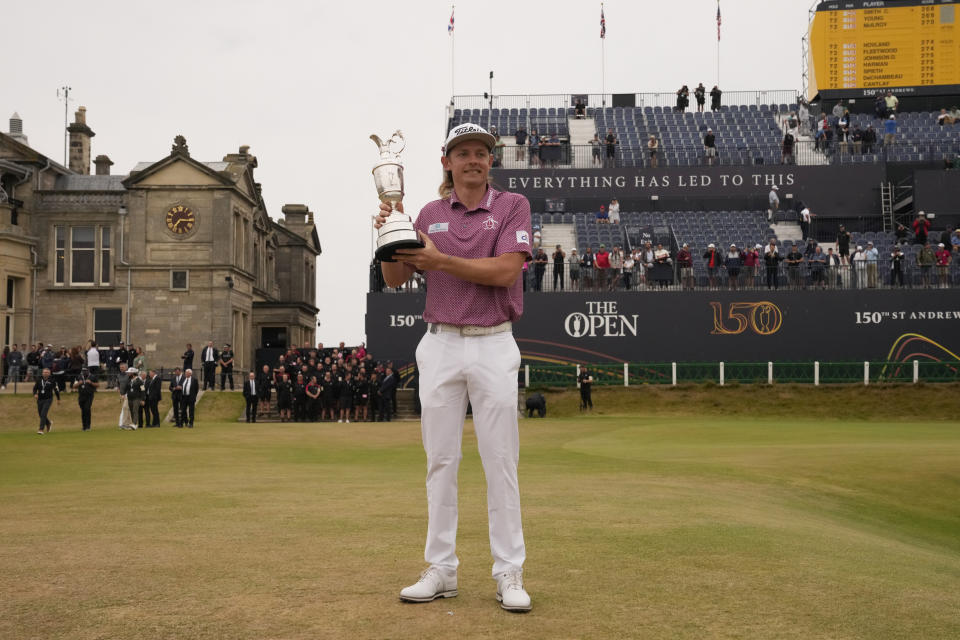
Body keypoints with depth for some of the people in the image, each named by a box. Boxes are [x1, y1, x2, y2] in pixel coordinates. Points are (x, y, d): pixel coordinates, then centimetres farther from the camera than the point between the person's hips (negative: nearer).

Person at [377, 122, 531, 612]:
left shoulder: (512, 206, 0)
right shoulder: (429, 214, 10)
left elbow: (505, 270, -14)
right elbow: (395, 278, 7)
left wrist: (441, 260, -18)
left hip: (494, 346, -3)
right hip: (440, 346, 3)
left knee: (501, 462, -1)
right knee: (440, 461, 5)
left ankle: (509, 574, 5)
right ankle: (441, 570, 13)